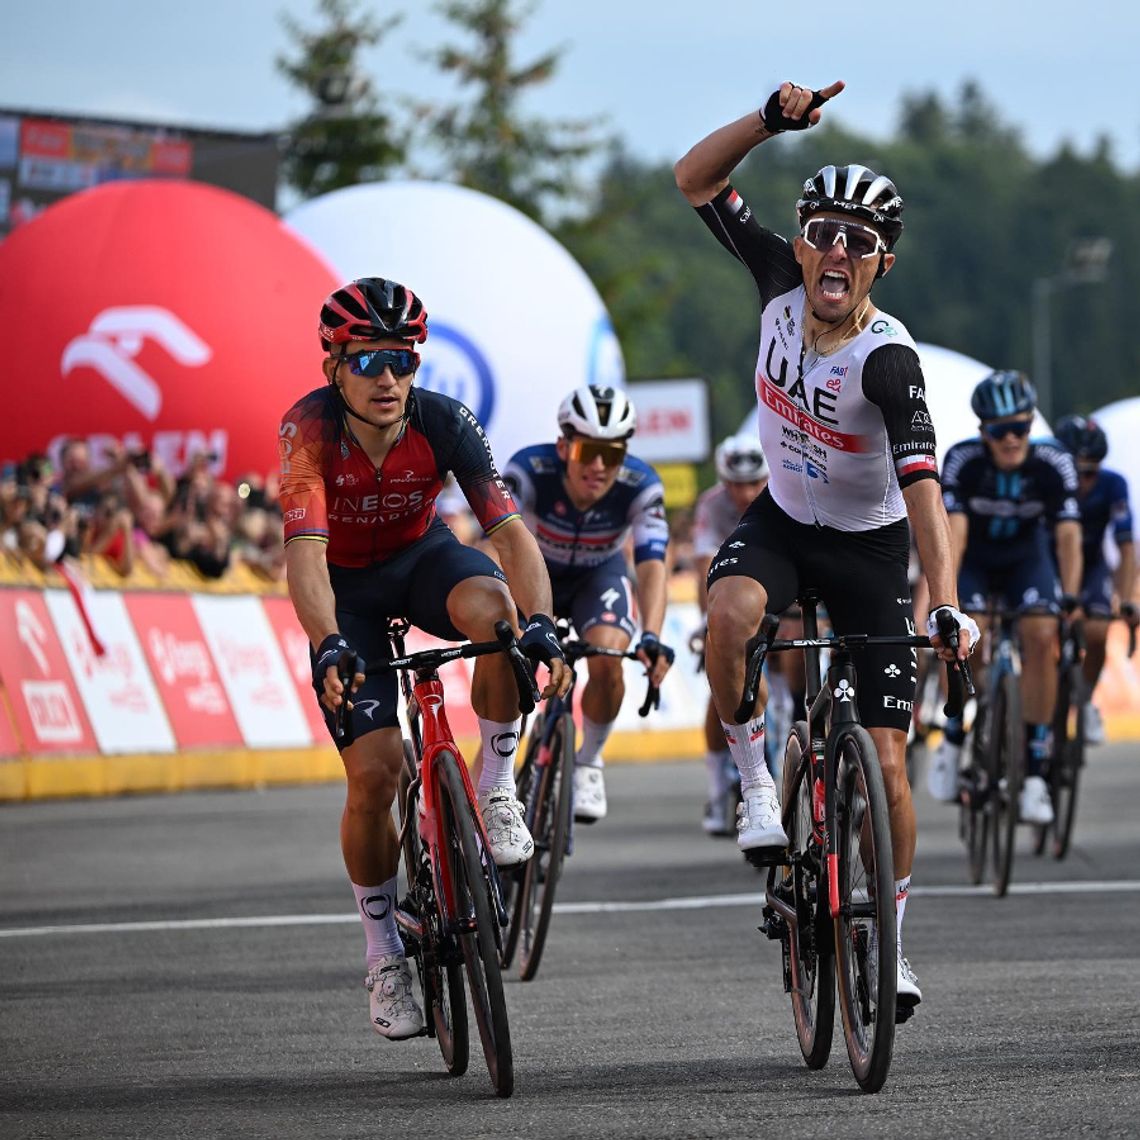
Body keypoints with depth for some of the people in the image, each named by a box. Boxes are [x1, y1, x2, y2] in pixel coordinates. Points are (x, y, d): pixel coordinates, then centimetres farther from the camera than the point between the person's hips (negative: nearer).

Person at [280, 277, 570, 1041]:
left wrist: (541, 625, -48)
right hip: (347, 587, -1)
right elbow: (305, 552, -40)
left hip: (423, 557, 1)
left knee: (492, 609, -36)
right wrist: (328, 649, -56)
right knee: (374, 771, -13)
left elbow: (510, 528, -32)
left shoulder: (445, 423, -25)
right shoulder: (310, 428, -30)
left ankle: (497, 789, -15)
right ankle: (385, 957, 6)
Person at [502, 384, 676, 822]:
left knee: (607, 663, -25)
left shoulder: (640, 486, -30)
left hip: (598, 575, 0)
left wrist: (652, 637, -54)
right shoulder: (529, 470, -34)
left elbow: (651, 565, -37)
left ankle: (588, 761, 1)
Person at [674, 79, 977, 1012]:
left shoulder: (889, 360, -29)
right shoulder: (783, 281, -16)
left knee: (885, 760, -6)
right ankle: (756, 783, -12)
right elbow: (695, 179, -13)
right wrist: (774, 120, -28)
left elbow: (922, 486, -38)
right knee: (730, 614, -34)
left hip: (868, 549, -3)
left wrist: (946, 601, -50)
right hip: (783, 521, 3)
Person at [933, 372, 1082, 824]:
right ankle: (953, 737, 3)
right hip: (974, 562, -1)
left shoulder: (1053, 464, -24)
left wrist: (1069, 596, -41)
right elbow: (954, 532, -33)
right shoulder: (962, 460, -27)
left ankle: (1034, 770, -19)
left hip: (1026, 559, 1)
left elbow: (1068, 534, -28)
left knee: (1041, 636, -25)